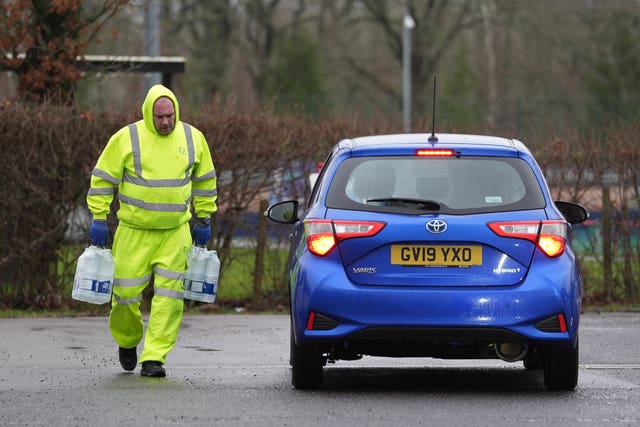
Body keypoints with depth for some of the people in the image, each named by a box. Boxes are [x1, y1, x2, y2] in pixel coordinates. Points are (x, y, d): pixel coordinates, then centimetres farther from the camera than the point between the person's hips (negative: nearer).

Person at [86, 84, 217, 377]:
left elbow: (205, 180, 16)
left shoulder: (193, 138, 4)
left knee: (169, 296, -6)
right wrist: (99, 218, -3)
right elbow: (103, 178, 0)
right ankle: (127, 341, 30)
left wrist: (204, 219, 16)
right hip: (133, 231, -2)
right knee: (126, 291, 1)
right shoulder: (126, 138, -6)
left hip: (176, 232, 2)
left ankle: (154, 357, -2)